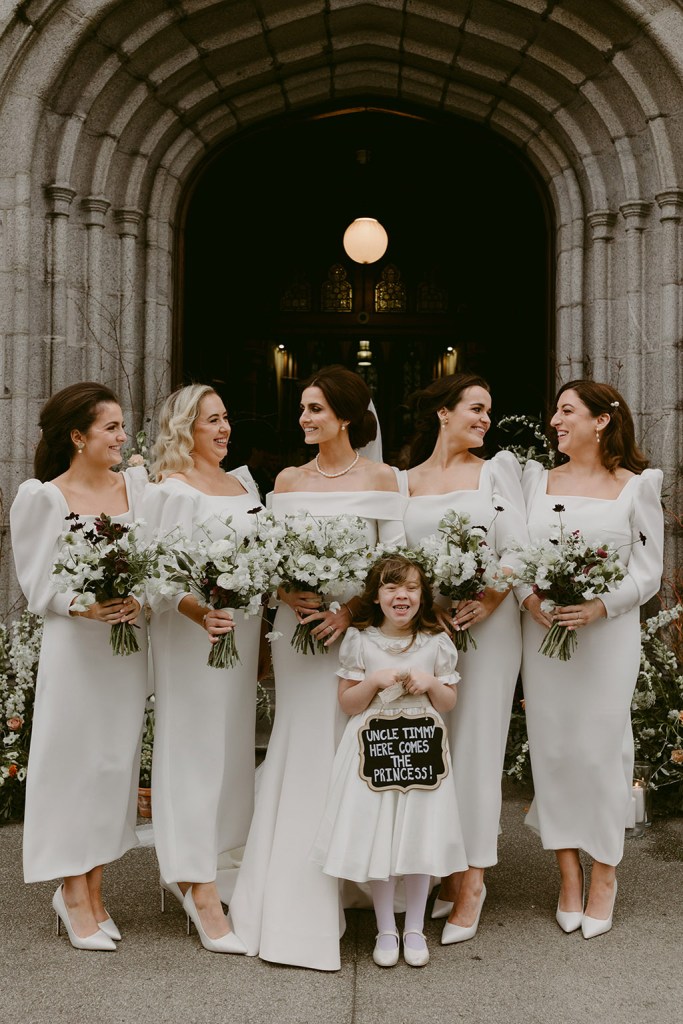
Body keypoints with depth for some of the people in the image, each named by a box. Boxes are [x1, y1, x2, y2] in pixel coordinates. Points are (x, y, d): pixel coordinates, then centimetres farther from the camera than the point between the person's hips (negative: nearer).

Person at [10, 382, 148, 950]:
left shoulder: (138, 483, 7)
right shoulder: (42, 497, -5)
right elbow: (37, 584, -5)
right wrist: (82, 606, -21)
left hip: (130, 644, 5)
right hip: (75, 647, -4)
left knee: (118, 762, 9)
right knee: (75, 761, 2)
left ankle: (92, 891, 24)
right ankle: (74, 895, 17)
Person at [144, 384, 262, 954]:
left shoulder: (243, 482, 15)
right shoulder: (172, 490, -8)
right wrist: (199, 612, -32)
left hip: (243, 630, 8)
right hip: (194, 634, -8)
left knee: (235, 747, 11)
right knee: (196, 748, -4)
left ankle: (199, 867, 26)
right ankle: (203, 893, 2)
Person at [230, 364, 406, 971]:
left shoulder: (382, 478, 1)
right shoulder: (288, 481, 9)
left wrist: (351, 610, -16)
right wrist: (290, 596, -12)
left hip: (361, 626, -2)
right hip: (297, 623, 2)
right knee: (301, 749, 4)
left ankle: (349, 886, 16)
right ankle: (295, 905, 14)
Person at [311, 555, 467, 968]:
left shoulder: (437, 642, 2)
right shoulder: (359, 640, -1)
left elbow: (449, 703, 9)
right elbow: (348, 704, 2)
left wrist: (430, 683, -11)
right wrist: (374, 682, -14)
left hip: (422, 750, 1)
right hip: (374, 751, -1)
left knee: (419, 837, 5)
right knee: (377, 840, 3)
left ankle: (415, 929, 22)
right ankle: (386, 930, 20)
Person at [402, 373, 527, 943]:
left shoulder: (497, 470, 7)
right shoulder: (407, 481, 11)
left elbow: (518, 549, -1)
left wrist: (488, 601, -16)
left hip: (487, 620, -2)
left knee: (476, 742, -1)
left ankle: (473, 879, 8)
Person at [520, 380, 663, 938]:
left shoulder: (636, 486, 3)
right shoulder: (537, 479, 11)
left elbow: (649, 572, -1)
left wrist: (600, 607, -16)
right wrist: (530, 598, -12)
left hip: (608, 633, -2)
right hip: (543, 630, 3)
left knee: (601, 746, 0)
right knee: (551, 745, 4)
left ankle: (605, 870, 18)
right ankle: (568, 872, 18)